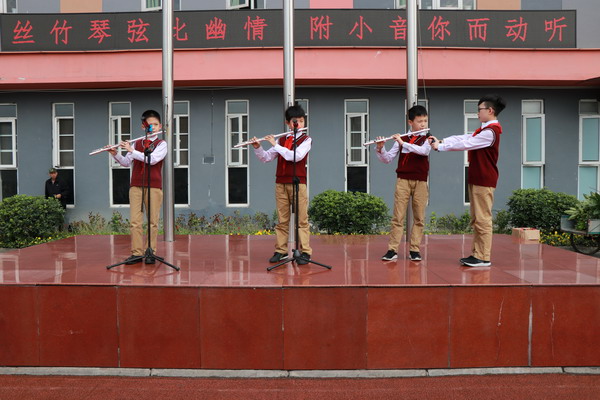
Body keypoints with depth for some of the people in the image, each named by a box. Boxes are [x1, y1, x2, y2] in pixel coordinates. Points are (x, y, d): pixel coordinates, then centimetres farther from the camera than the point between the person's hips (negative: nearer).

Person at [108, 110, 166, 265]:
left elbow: (152, 159, -14)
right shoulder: (136, 143, 16)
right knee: (135, 221, -1)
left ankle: (150, 253, 6)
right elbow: (126, 162, 12)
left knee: (153, 221, -1)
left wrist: (132, 151, -13)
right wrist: (115, 154, -4)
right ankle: (137, 253, 3)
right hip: (136, 185, 3)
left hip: (154, 186, -3)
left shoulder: (161, 144, 3)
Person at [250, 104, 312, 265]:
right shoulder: (281, 139, 14)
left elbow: (296, 156, -17)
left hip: (298, 183, -4)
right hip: (280, 183, 4)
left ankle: (305, 252, 0)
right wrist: (257, 147, -5)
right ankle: (280, 250, 11)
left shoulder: (306, 139, 1)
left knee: (301, 219, -3)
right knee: (282, 219, 6)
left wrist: (276, 145, -13)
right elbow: (266, 158, 13)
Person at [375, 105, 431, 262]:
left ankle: (414, 250, 10)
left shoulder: (427, 139, 4)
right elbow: (387, 159, 3)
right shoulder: (401, 139, 7)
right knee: (398, 217, -2)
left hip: (420, 182, 0)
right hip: (403, 180, 0)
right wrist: (380, 149, -16)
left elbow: (424, 151, -19)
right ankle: (392, 250, 0)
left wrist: (403, 143, -24)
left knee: (419, 218, 3)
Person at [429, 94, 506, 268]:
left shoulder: (490, 132, -14)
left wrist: (440, 146, -11)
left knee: (482, 219, -7)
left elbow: (465, 144, -18)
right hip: (476, 180, 10)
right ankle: (476, 253, 17)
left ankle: (484, 258, -3)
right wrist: (441, 140, 0)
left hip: (484, 181, -10)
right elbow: (463, 137, 11)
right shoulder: (483, 130, 19)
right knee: (476, 219, 11)